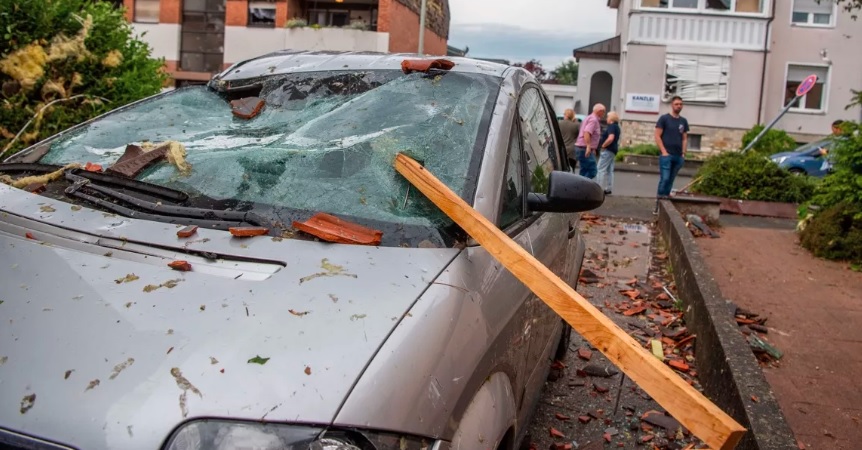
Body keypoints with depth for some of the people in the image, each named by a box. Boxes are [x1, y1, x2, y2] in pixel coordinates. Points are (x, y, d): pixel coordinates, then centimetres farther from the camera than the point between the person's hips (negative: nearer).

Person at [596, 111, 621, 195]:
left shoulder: (611, 126, -15)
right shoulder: (617, 127, 17)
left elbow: (610, 138, -28)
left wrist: (603, 145, -17)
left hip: (608, 150, -10)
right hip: (613, 150, 10)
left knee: (601, 169, -8)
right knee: (609, 170, 11)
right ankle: (609, 189, 12)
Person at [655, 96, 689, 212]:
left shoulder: (683, 121, 14)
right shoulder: (664, 118, -1)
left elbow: (685, 139, 17)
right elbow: (657, 136, -4)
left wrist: (683, 153, 5)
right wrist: (664, 152, -12)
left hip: (678, 157, 5)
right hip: (666, 155, -5)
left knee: (671, 180, 6)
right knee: (664, 179, -13)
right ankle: (659, 203, -9)